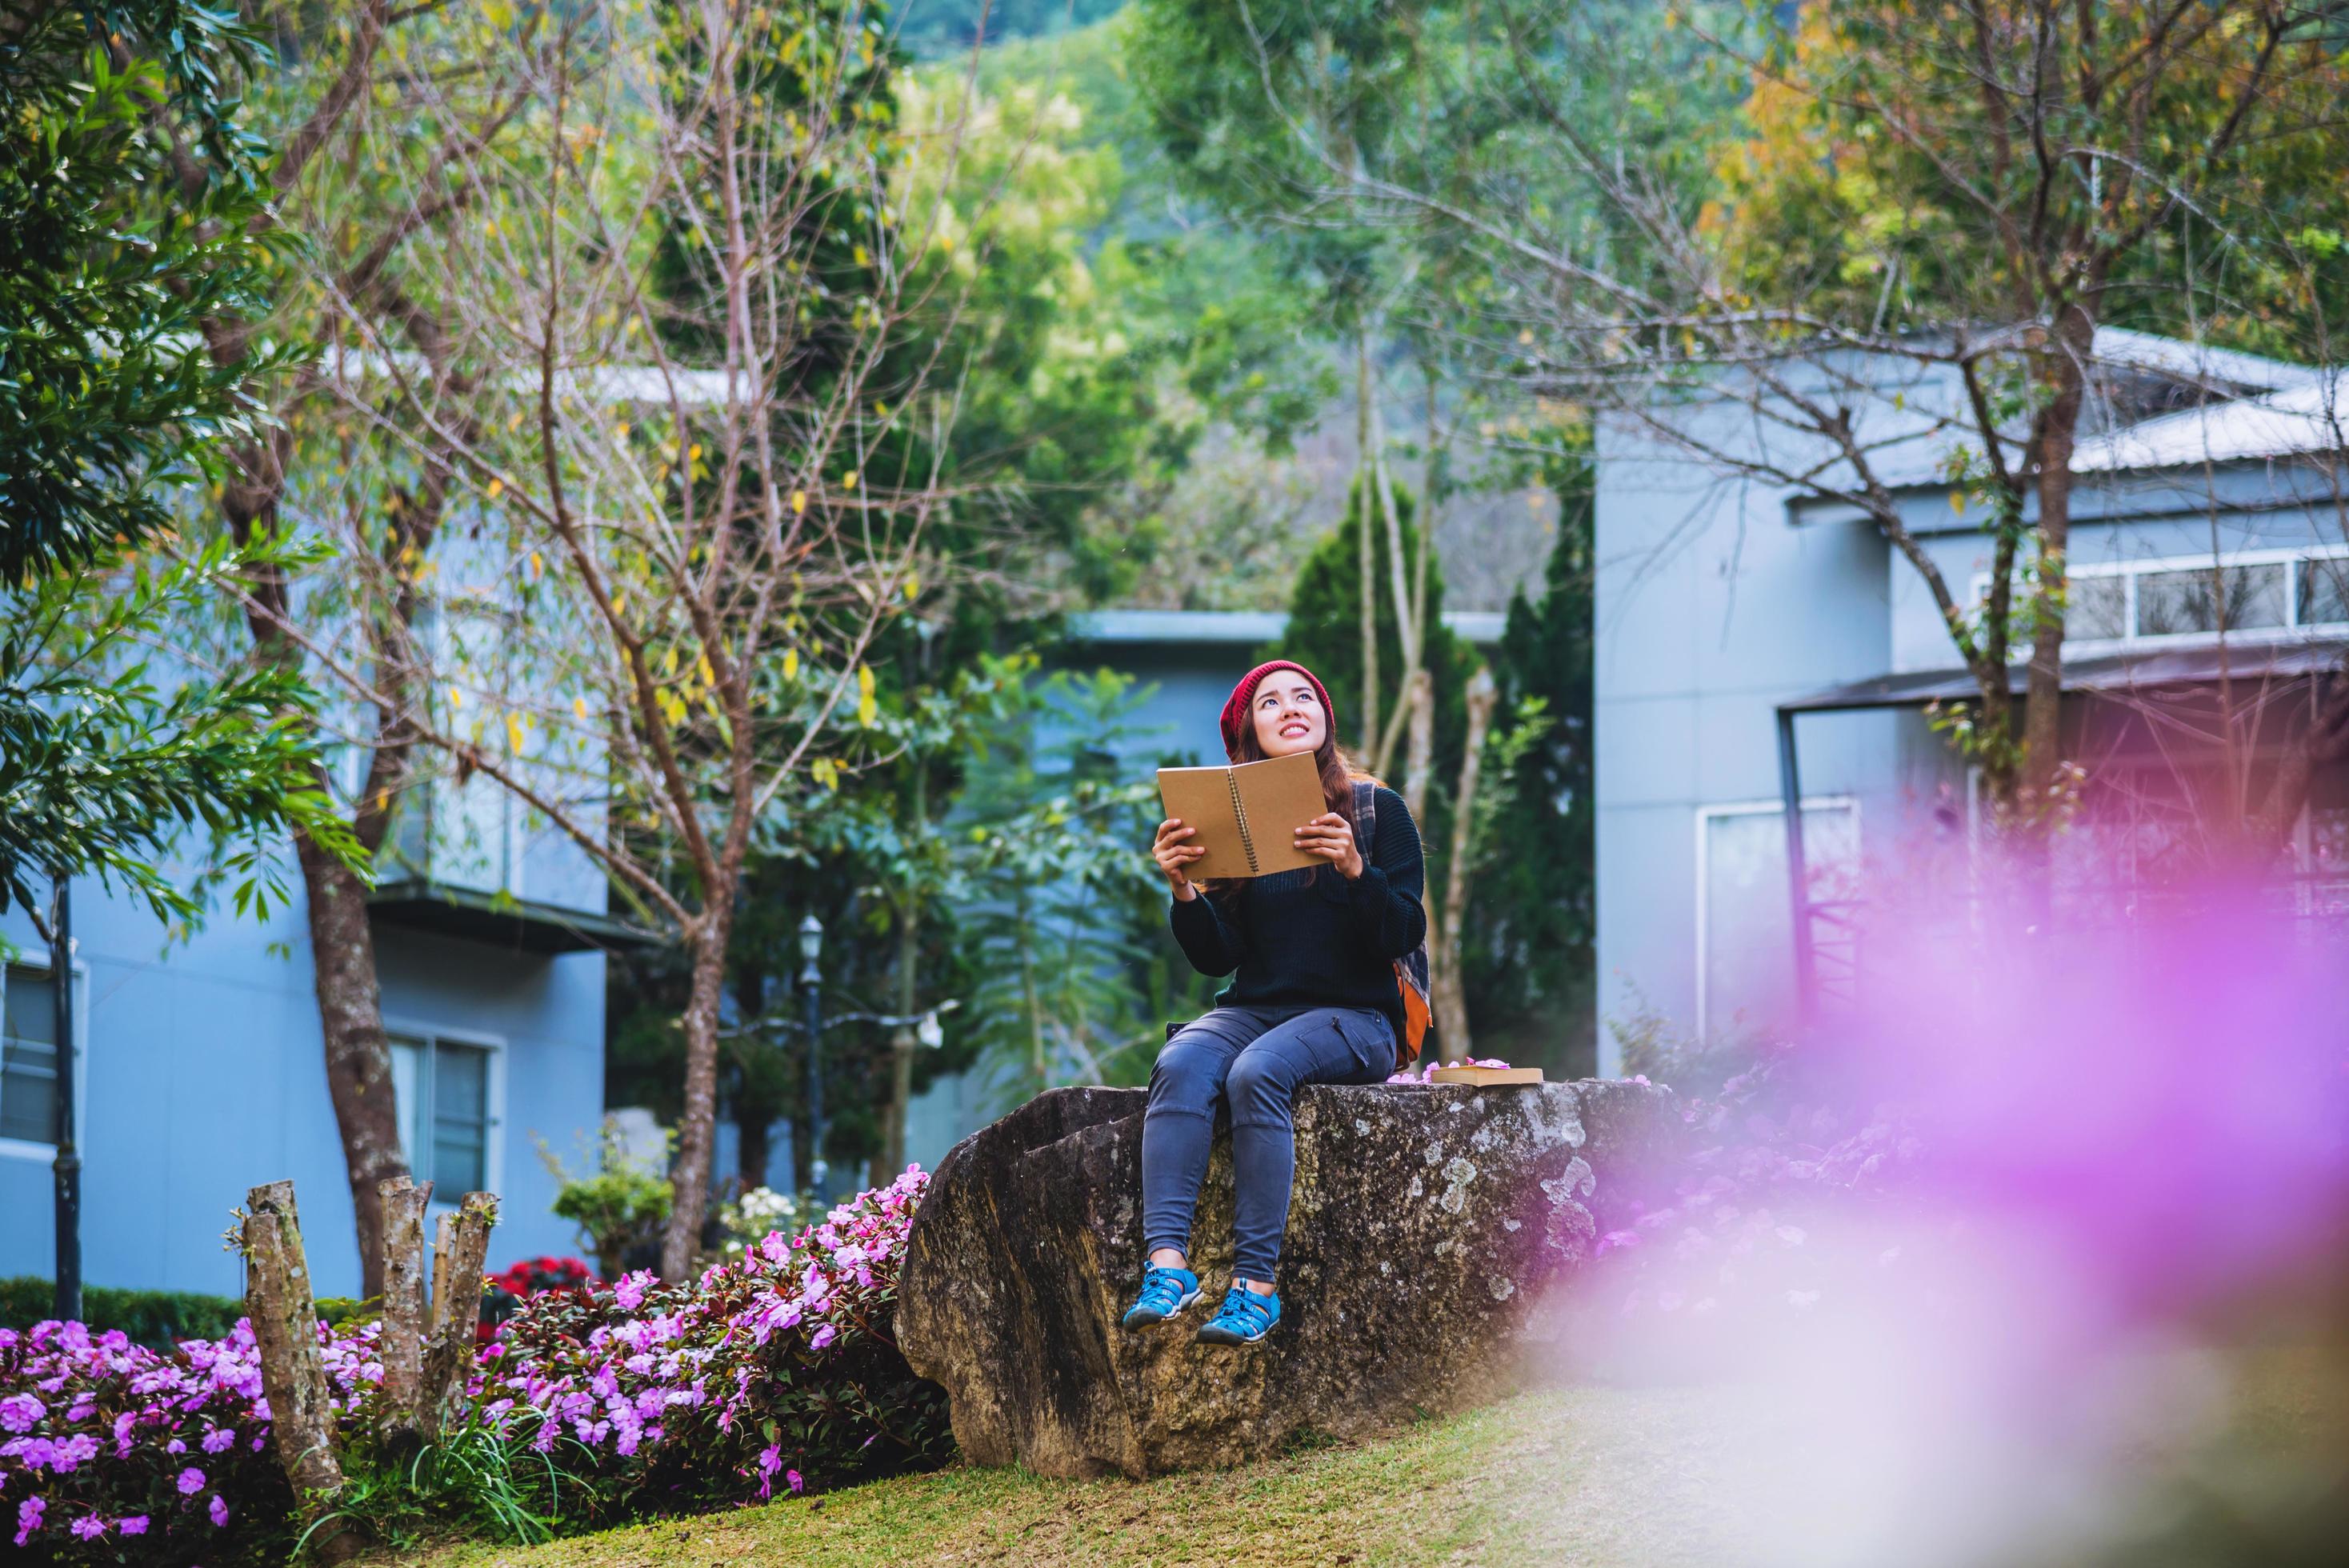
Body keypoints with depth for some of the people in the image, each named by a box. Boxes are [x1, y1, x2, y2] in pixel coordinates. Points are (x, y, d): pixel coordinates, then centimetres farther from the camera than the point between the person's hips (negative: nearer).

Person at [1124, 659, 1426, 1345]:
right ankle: (1167, 1262, -41)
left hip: (1353, 1016, -3)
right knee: (1180, 1065, -30)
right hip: (1253, 1007, 3)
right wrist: (1183, 891, -11)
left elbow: (1406, 934, -6)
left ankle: (1257, 1282, -36)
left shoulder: (1377, 811, 4)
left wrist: (1355, 870, -22)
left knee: (1256, 1072, -34)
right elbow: (1216, 958, 7)